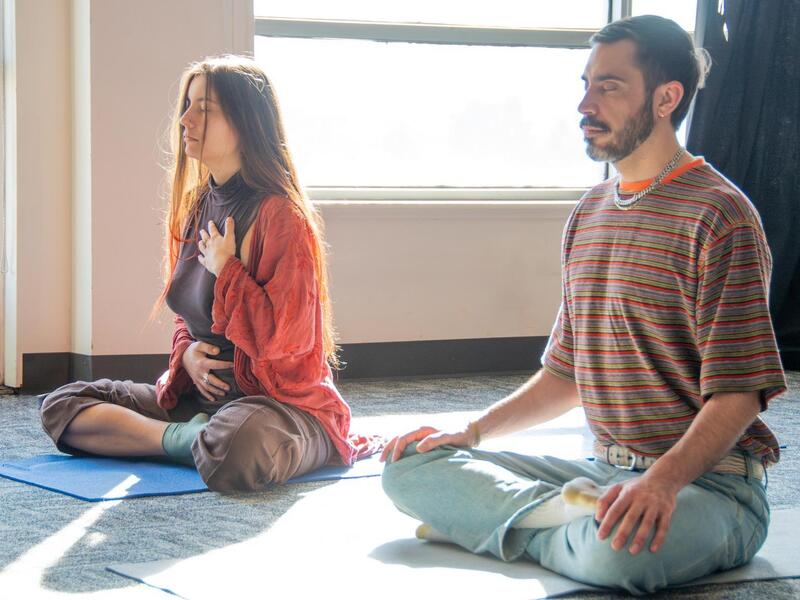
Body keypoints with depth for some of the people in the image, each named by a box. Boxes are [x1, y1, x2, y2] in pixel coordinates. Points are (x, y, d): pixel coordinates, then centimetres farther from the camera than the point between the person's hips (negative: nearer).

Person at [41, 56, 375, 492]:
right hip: (202, 395, 9)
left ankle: (204, 443, -10)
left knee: (232, 450, -44)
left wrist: (226, 268, -15)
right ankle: (186, 439, -14)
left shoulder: (281, 216, -15)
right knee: (60, 407, -1)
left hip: (284, 402, -9)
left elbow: (286, 339, -23)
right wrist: (187, 352, -1)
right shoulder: (196, 209, 11)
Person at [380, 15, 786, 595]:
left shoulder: (717, 214, -10)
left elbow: (737, 395, -16)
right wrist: (473, 431, 9)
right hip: (605, 473, 8)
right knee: (409, 467, -3)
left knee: (618, 550, -41)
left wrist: (662, 481, -32)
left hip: (706, 478, -8)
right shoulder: (588, 213, 16)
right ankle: (568, 512, -18)